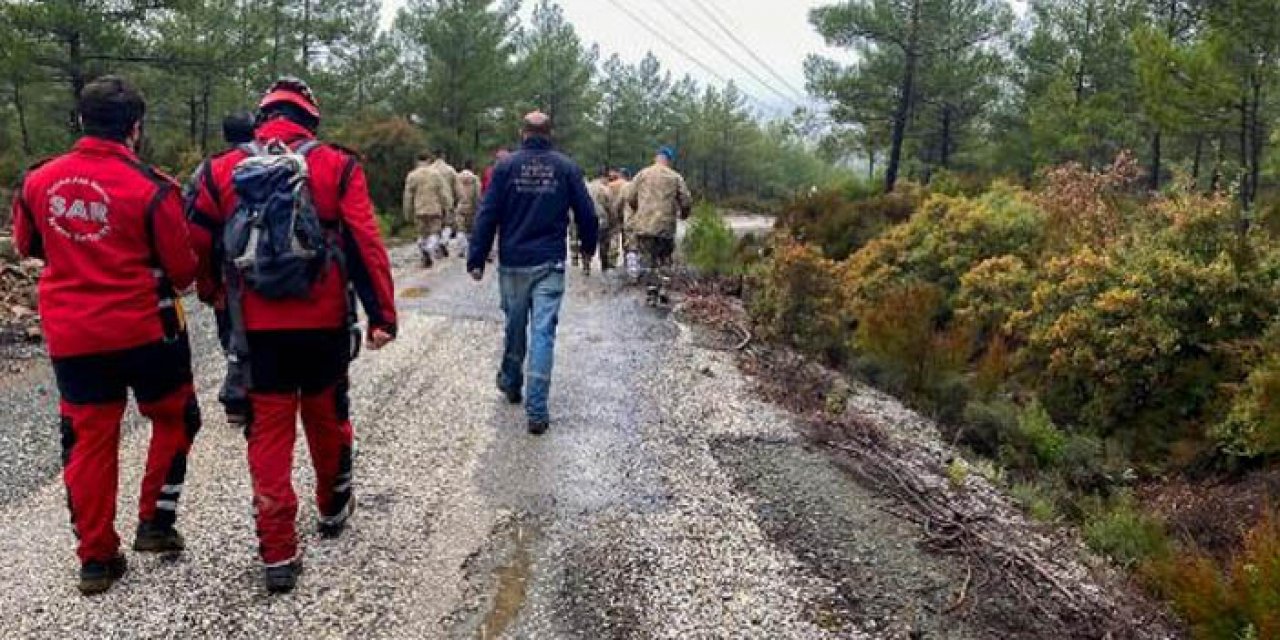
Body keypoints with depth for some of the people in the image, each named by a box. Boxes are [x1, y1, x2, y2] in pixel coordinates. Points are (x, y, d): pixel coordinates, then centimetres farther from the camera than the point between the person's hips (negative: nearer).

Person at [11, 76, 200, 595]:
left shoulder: (38, 180, -1)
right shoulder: (151, 188, -15)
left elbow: (27, 245, 17)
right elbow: (182, 269, -8)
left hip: (71, 336, 4)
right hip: (144, 329, -4)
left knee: (89, 438, 11)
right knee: (174, 418, 18)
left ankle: (96, 558, 16)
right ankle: (155, 522, 17)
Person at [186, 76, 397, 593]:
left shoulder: (224, 170, 2)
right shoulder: (337, 166, -3)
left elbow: (199, 248, 6)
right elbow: (366, 245, -9)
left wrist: (215, 299, 24)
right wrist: (382, 315, -6)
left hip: (257, 328, 0)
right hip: (324, 323, 0)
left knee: (268, 432, 7)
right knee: (327, 418, 19)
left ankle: (278, 554, 7)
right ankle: (333, 509, 39)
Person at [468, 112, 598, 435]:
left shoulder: (507, 166, -2)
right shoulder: (566, 167, 0)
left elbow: (487, 215, -5)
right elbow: (586, 212, 3)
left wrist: (476, 259, 0)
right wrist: (588, 245, 22)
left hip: (513, 263, 1)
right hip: (550, 263, -1)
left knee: (515, 326, 19)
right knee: (543, 332, -2)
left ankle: (511, 383, 39)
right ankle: (537, 411, -6)